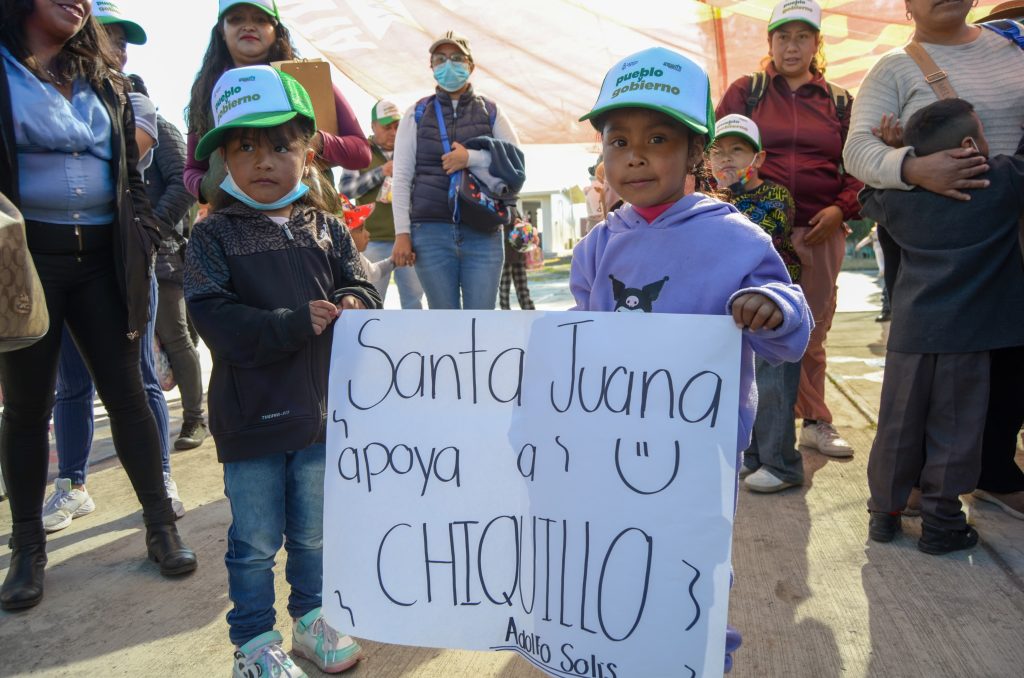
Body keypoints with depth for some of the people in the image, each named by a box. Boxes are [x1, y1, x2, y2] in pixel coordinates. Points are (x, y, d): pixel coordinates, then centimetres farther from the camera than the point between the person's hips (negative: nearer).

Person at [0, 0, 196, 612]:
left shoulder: (103, 80, 15)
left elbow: (130, 170, 17)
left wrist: (142, 234, 6)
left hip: (101, 256, 3)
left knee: (126, 392, 4)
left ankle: (162, 525, 14)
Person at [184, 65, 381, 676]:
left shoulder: (328, 230, 6)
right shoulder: (214, 236, -5)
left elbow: (363, 287, 4)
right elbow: (215, 318, -15)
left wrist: (352, 305, -19)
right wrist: (297, 324, -23)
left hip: (322, 409, 3)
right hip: (251, 417, -3)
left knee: (315, 533, 19)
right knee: (255, 541, 11)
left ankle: (311, 618, 40)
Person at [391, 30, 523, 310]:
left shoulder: (490, 111, 12)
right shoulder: (417, 114, 10)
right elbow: (401, 176, 5)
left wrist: (471, 158, -11)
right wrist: (402, 233, -3)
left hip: (483, 233, 0)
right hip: (431, 231, 0)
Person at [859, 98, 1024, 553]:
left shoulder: (898, 198, 3)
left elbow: (869, 197, 22)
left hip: (909, 331, 3)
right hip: (968, 333, -3)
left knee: (898, 427, 12)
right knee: (954, 431, 7)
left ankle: (885, 512, 23)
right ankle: (940, 523, 15)